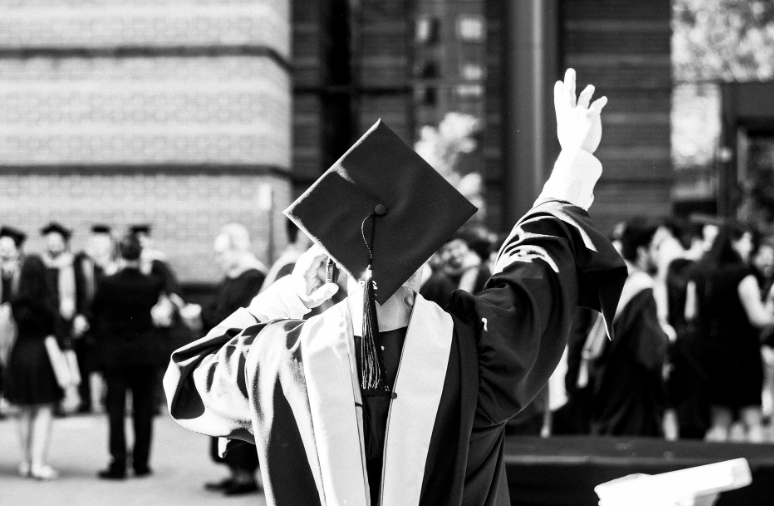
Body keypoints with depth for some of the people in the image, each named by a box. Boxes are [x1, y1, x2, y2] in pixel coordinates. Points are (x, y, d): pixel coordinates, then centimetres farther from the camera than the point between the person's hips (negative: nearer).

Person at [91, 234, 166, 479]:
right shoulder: (152, 284, -10)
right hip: (146, 352, 2)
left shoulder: (108, 284, -14)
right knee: (143, 408, 9)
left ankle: (118, 465, 0)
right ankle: (141, 463, 12)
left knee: (116, 408, 3)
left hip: (114, 352, -2)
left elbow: (95, 312, 0)